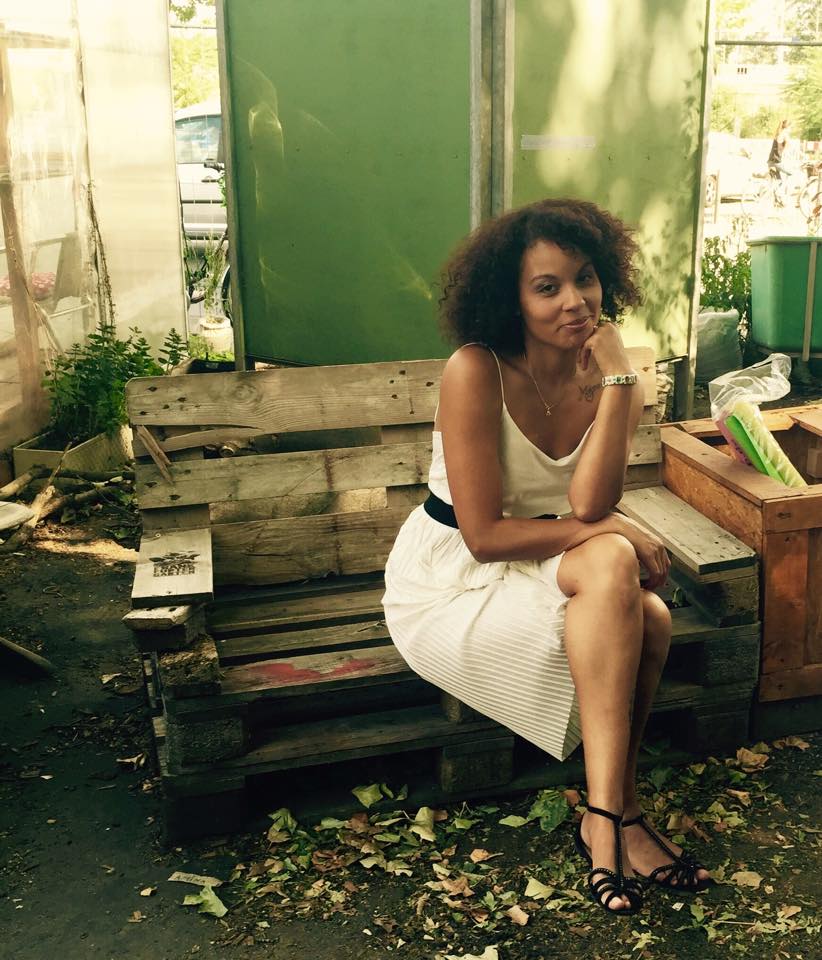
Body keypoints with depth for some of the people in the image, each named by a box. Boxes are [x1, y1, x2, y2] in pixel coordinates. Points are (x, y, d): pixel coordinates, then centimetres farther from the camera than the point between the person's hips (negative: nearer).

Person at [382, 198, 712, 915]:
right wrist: (614, 532, -19)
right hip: (447, 587, -5)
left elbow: (587, 504, -19)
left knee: (650, 616, -25)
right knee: (611, 566, -30)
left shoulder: (612, 382, -3)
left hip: (535, 575, 6)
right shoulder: (476, 373, -20)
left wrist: (618, 378, -23)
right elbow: (483, 536, -21)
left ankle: (607, 818, -8)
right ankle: (616, 816, -22)